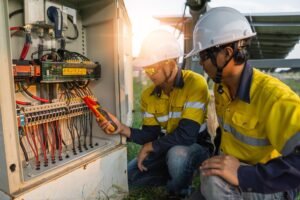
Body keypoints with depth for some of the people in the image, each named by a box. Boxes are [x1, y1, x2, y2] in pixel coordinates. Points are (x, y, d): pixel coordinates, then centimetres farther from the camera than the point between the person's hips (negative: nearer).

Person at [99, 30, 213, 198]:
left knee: (177, 155, -38)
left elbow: (186, 135, -32)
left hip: (198, 146, -5)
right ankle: (178, 174, 16)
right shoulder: (148, 95, -5)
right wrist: (123, 128, -23)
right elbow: (150, 135, -5)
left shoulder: (195, 84, -26)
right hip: (167, 148, 6)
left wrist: (150, 147, -19)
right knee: (128, 176, 0)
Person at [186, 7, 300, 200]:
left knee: (213, 180, -34)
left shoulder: (272, 95, -28)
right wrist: (220, 160, 6)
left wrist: (244, 175, -38)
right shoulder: (221, 87, -2)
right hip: (234, 166, 7)